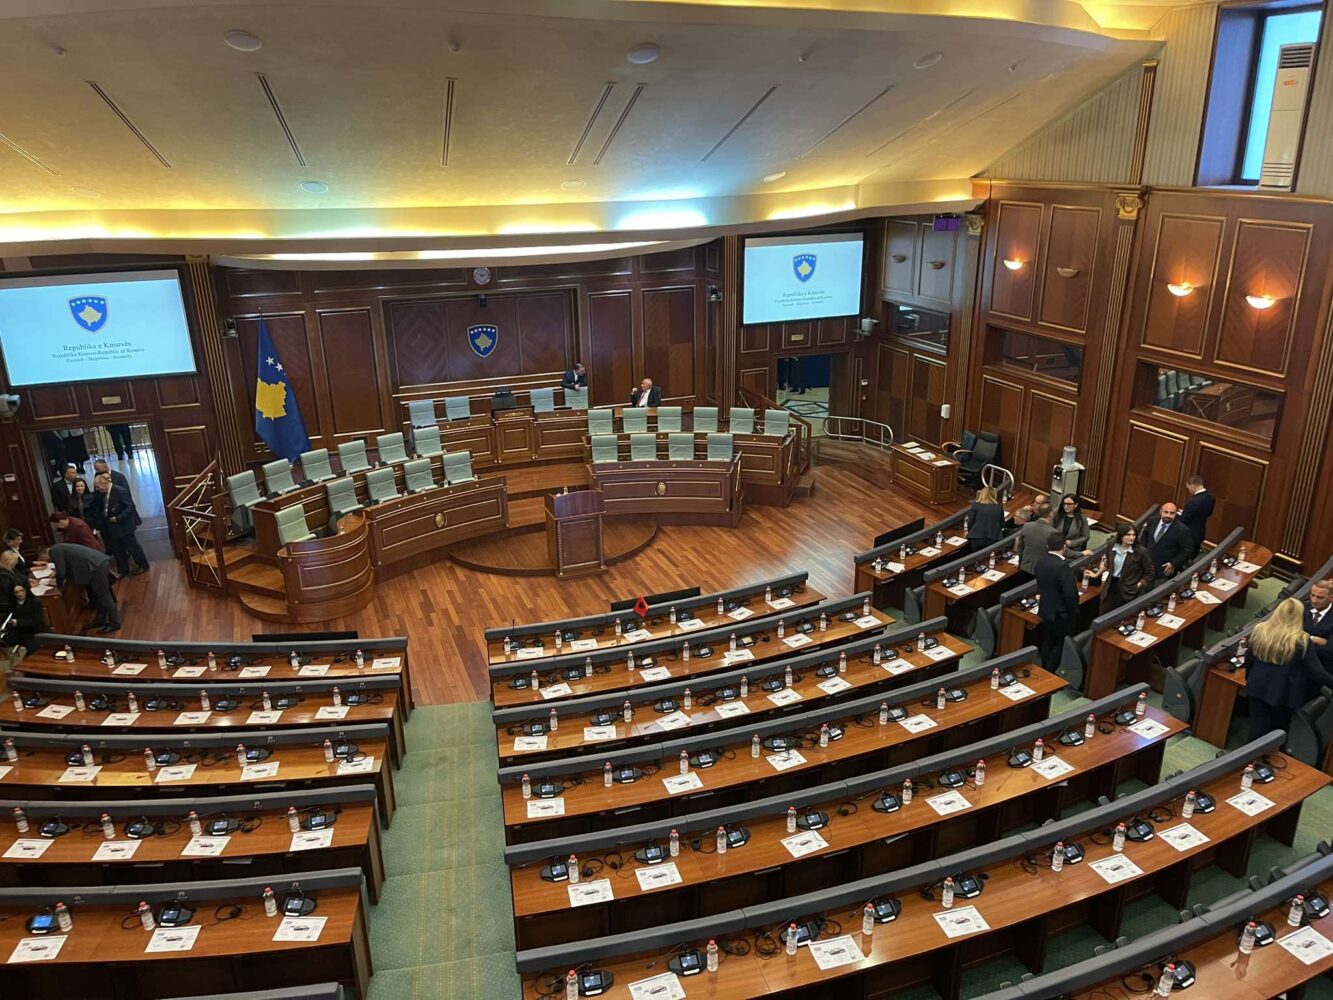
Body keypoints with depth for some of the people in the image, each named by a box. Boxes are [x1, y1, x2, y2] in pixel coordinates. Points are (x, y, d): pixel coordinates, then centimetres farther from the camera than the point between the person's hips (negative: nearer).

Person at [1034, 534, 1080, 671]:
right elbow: (1070, 594, -25)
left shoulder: (1040, 561, -4)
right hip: (1061, 612, -7)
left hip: (1045, 609, 7)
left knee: (1047, 642, 19)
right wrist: (1074, 612, -11)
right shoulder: (1063, 566, -28)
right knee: (1062, 643, 9)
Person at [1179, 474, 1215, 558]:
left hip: (1189, 535, -8)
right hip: (1200, 534, 8)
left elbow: (1183, 520, -22)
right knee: (1193, 558, 22)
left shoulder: (1193, 501, -30)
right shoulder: (1211, 497, -3)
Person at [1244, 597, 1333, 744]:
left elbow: (1248, 659, 4)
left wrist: (1250, 679, 21)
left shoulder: (1259, 630, -9)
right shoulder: (1301, 641, -21)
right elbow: (1317, 672, -15)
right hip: (1284, 693, -3)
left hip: (1258, 688, 3)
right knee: (1278, 730, 19)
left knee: (1258, 728, 16)